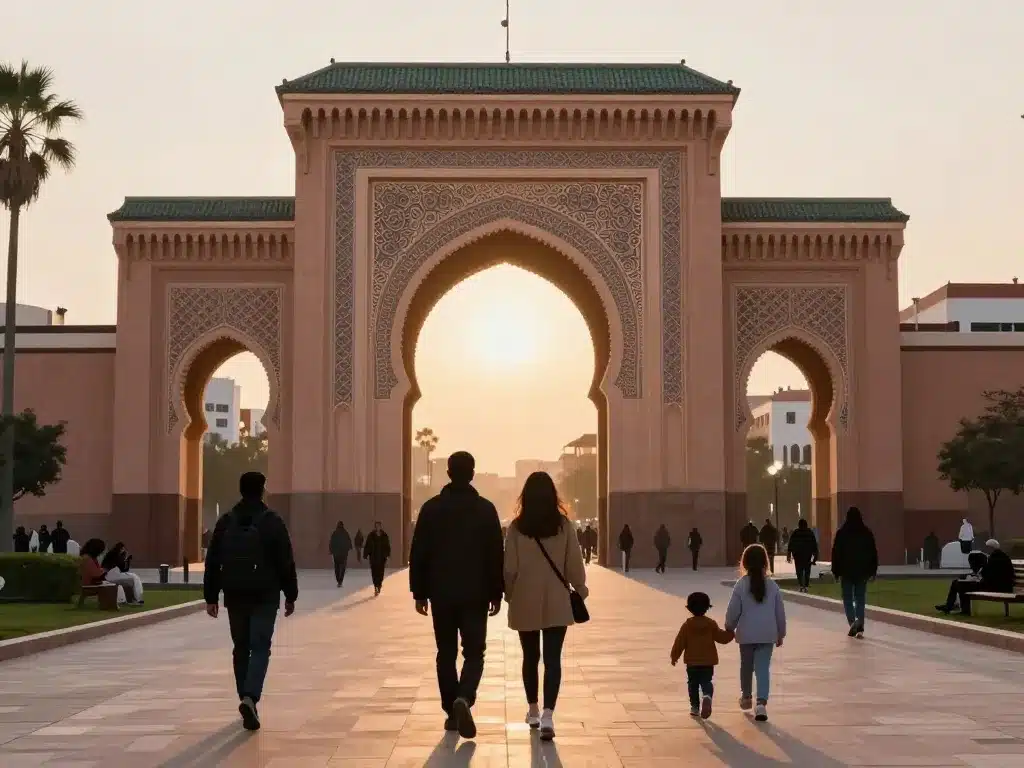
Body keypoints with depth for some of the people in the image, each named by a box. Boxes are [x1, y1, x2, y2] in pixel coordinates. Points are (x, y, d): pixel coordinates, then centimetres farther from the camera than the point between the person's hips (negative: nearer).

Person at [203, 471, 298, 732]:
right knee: (260, 647, -3)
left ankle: (247, 700, 17)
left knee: (240, 648, 14)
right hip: (265, 596, -3)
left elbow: (212, 562, 5)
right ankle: (250, 697, -23)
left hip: (235, 596, 3)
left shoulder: (226, 522, 5)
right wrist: (290, 595, 3)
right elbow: (286, 562, -5)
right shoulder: (272, 522, -5)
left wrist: (211, 596, 9)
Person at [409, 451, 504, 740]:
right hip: (475, 594, -1)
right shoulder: (486, 509, -3)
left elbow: (418, 553, 0)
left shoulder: (431, 508, -1)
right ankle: (463, 698, -19)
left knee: (446, 653, 12)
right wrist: (497, 593, 5)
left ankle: (451, 713, 13)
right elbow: (496, 555, -2)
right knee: (474, 652, 5)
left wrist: (419, 592, 7)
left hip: (441, 594, 1)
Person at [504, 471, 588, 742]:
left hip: (525, 601, 1)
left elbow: (509, 567, -3)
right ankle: (547, 715, -16)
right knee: (553, 658, -2)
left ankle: (533, 711, 27)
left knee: (530, 657, 15)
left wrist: (509, 594, 13)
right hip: (556, 602, -1)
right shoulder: (563, 525, -6)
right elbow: (574, 562, -1)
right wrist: (580, 589, 14)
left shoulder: (517, 527, -6)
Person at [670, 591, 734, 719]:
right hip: (708, 661, 0)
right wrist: (731, 634, 22)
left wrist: (674, 656, 8)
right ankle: (707, 696, -28)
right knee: (707, 682, 3)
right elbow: (722, 638, 3)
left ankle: (695, 707, 10)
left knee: (693, 684, 12)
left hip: (692, 661, 0)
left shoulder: (687, 625, -4)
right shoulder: (711, 624, -2)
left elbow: (680, 642, -3)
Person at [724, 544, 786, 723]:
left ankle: (746, 697, 36)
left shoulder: (741, 585, -8)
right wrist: (781, 633, 16)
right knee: (763, 668, -1)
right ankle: (761, 702, -17)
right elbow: (780, 612, 4)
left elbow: (733, 610, -6)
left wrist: (729, 628, 11)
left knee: (746, 666, 19)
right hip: (767, 635, 1)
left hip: (746, 634, -1)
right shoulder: (772, 586, -1)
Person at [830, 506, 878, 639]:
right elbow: (873, 552, 4)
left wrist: (836, 572, 1)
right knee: (860, 599, 8)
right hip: (862, 570, 2)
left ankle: (853, 621, -15)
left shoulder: (842, 532, -6)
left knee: (848, 598, 7)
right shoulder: (867, 532, 1)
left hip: (846, 571, -2)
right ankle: (860, 628, 1)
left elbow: (836, 553, -5)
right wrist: (873, 570, 10)